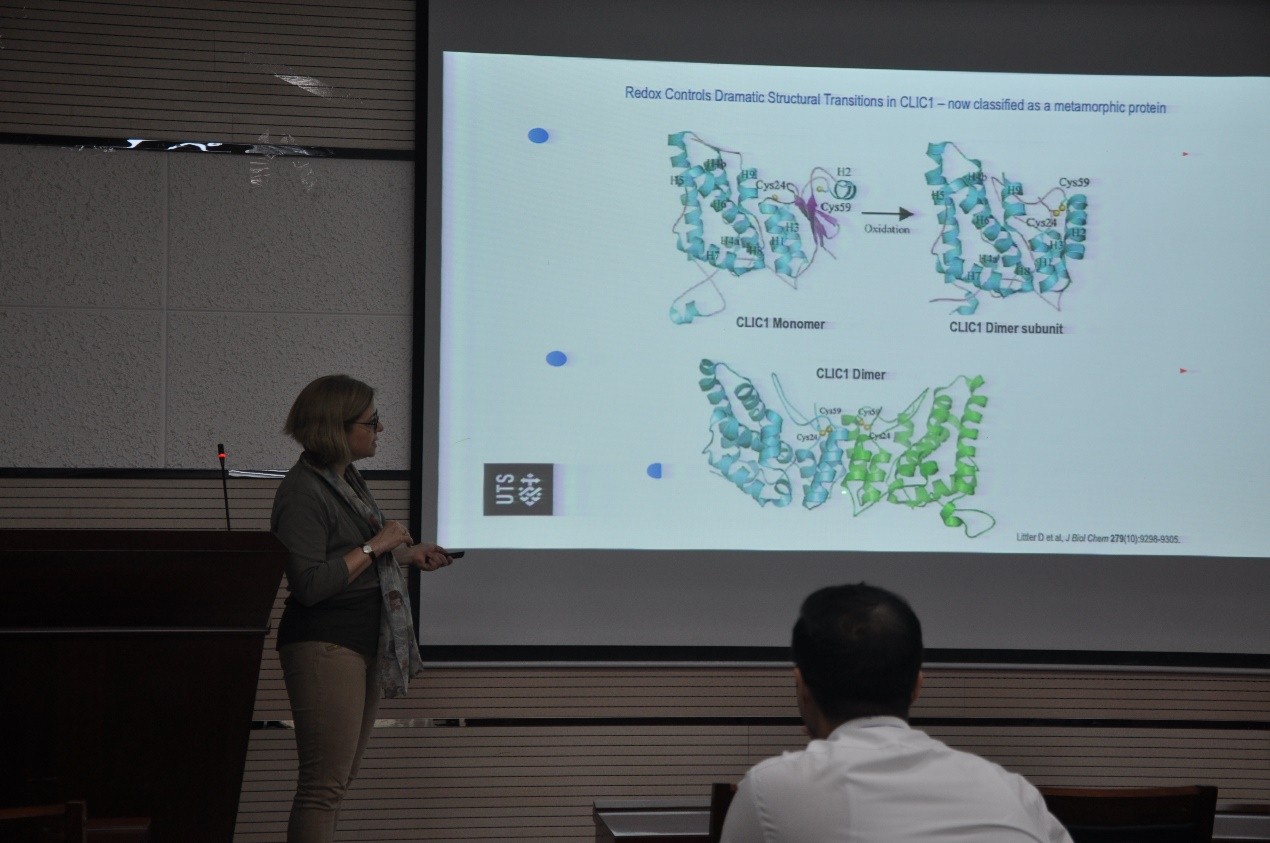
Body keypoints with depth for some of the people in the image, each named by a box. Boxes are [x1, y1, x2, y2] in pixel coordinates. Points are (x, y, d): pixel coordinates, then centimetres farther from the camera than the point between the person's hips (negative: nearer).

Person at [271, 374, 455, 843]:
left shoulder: (347, 480, 14)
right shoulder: (303, 493, -17)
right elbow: (309, 584, -24)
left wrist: (408, 554, 17)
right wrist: (375, 545, -18)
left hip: (365, 646, 10)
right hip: (325, 648, -10)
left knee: (337, 782, 13)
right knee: (323, 786, -9)